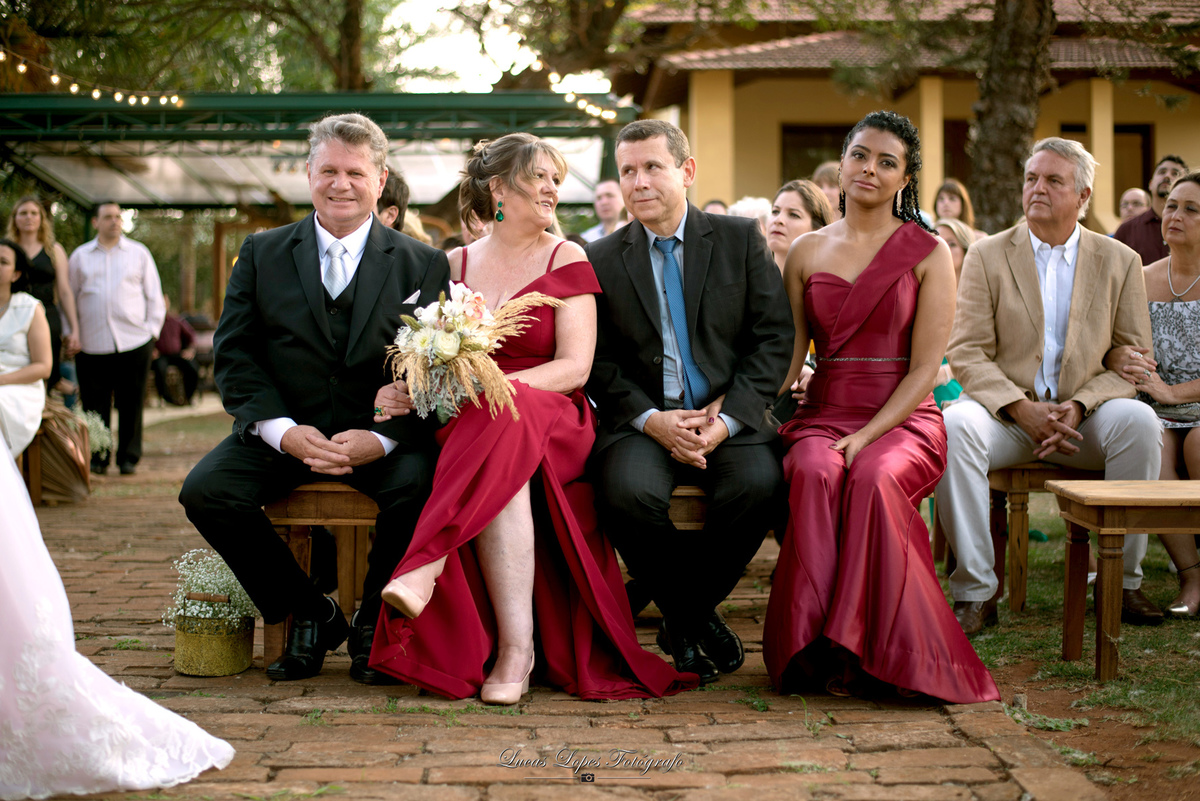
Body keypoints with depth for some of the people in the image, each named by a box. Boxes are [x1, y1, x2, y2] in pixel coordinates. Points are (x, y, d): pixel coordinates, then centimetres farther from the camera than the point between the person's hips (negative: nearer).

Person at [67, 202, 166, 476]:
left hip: (134, 341, 0)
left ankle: (129, 458, 11)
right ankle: (97, 458, 10)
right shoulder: (80, 256, 12)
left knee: (131, 403, 2)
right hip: (92, 345, 0)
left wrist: (152, 329, 2)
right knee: (95, 405, 0)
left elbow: (154, 295, 12)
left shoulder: (139, 253, 11)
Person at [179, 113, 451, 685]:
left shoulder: (422, 265, 4)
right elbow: (234, 356, 2)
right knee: (204, 492, -23)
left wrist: (381, 437, -21)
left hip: (382, 437, -2)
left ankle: (373, 623, -3)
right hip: (285, 430, 2)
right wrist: (284, 430, -15)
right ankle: (310, 615, -2)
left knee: (420, 487, -32)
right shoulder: (261, 253, 8)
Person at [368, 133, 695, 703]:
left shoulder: (566, 259, 7)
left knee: (503, 418, -38)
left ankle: (426, 569, -41)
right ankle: (515, 645, -39)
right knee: (499, 463, -36)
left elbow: (574, 367, -4)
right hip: (466, 425, 2)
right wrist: (409, 390, -10)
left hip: (552, 421, -2)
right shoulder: (456, 265, 16)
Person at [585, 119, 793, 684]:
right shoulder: (602, 259, 8)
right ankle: (687, 614, -4)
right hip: (643, 420, 0)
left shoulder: (740, 240, 7)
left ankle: (689, 610, -4)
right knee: (628, 492, -32)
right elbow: (599, 363, 4)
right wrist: (651, 419, -13)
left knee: (760, 484, -31)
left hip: (728, 419, 0)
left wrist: (728, 419, -11)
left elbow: (773, 339, 2)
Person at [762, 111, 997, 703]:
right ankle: (817, 646, -28)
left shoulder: (928, 254, 4)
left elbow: (924, 368, -3)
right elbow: (788, 354, 11)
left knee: (873, 479, -35)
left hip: (902, 419, -2)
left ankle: (862, 651, -26)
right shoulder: (807, 252, 14)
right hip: (822, 415, 2)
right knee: (814, 474, -33)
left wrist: (867, 435, -16)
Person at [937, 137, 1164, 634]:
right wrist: (1023, 409, -19)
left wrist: (1076, 407, -15)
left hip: (1085, 418, 1)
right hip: (1006, 414, -1)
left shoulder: (1120, 262, 8)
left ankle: (1123, 580, -14)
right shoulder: (987, 256, 5)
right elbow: (967, 353, -2)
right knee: (954, 424, -33)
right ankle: (975, 591, -24)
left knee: (1139, 421, -30)